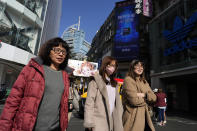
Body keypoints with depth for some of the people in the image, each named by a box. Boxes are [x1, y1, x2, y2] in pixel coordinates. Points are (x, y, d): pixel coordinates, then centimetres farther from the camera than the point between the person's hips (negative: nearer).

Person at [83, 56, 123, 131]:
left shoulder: (114, 84, 13)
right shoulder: (95, 81, -9)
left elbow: (117, 102, 11)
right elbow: (89, 103, -13)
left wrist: (118, 120, 6)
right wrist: (89, 123, -15)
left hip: (111, 121, 6)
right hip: (98, 122, -6)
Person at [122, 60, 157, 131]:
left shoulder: (144, 82, 14)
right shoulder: (128, 80, -12)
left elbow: (153, 97, 6)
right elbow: (134, 100, -18)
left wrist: (143, 95, -12)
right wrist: (146, 99, -1)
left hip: (144, 116, 7)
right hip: (133, 117, -7)